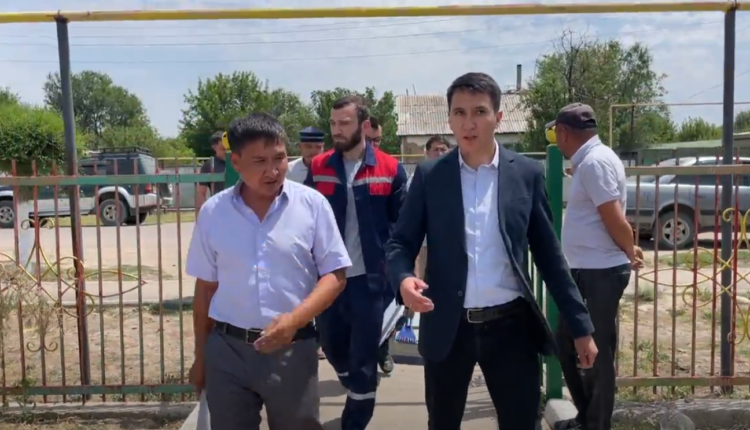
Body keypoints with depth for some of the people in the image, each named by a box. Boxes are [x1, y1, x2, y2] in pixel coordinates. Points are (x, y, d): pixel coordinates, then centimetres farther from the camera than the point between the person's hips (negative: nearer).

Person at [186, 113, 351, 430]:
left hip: (292, 349, -1)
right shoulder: (213, 212, 0)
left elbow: (335, 275, -4)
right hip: (226, 349, 2)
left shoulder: (312, 205, -6)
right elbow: (206, 287, 7)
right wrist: (200, 356, 12)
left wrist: (294, 319, -19)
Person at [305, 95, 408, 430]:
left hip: (371, 279, -3)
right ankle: (359, 398, 47)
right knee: (332, 348, 18)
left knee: (363, 360, 6)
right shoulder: (318, 168, 2)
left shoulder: (390, 170, -4)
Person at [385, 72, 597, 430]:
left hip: (511, 325, 0)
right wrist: (404, 278, -23)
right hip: (448, 328, 0)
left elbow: (548, 254, 3)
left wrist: (580, 325, 3)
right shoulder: (429, 175, 0)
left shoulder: (527, 173, 1)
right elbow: (400, 243, 0)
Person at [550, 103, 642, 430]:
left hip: (600, 273, -10)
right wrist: (630, 252, 12)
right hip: (585, 271, 10)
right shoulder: (587, 161, 14)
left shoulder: (595, 161, -17)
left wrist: (630, 254, -4)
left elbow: (614, 219, -18)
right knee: (566, 344, 18)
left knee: (597, 354, 2)